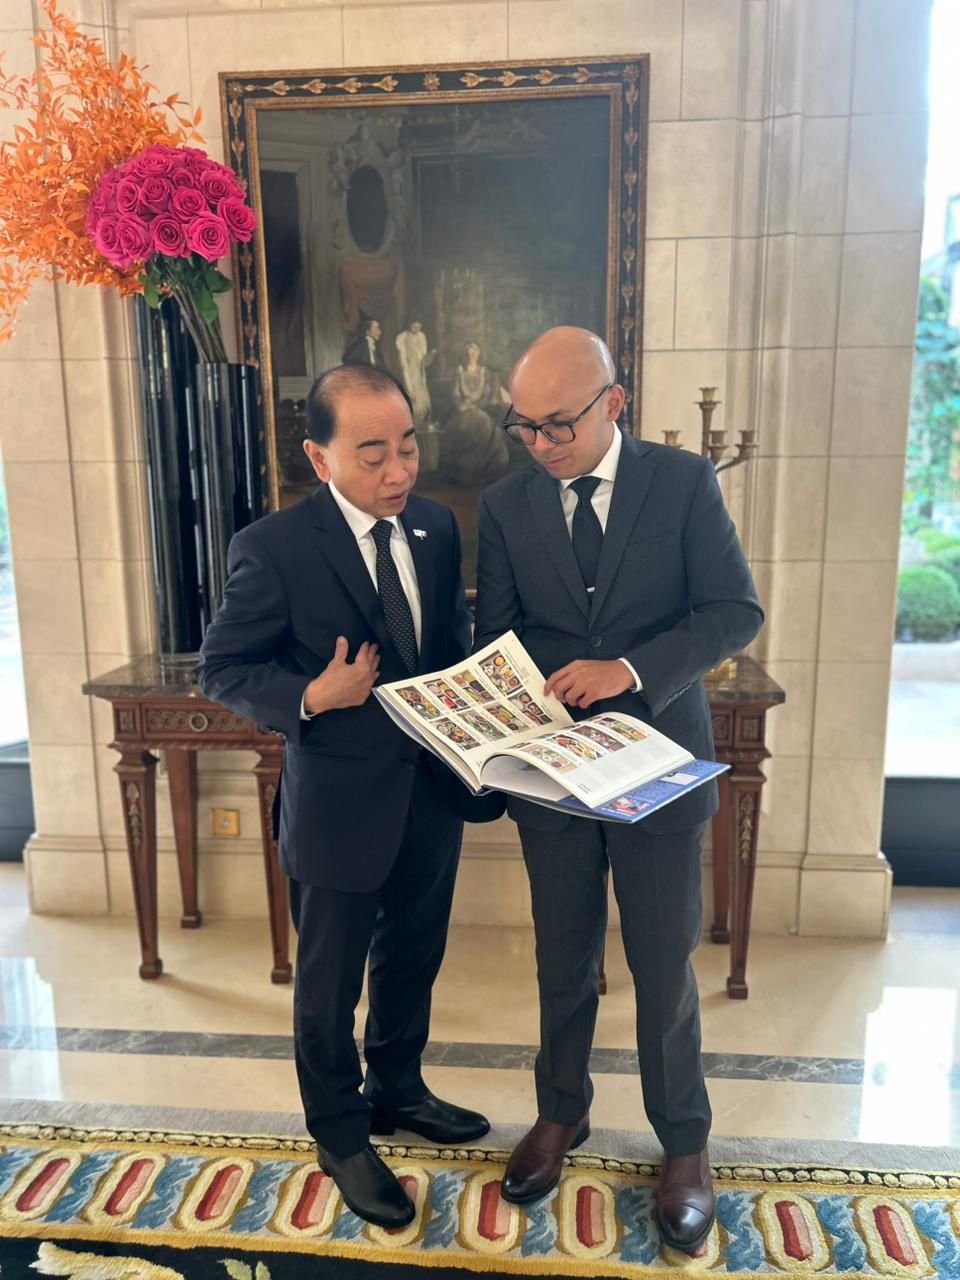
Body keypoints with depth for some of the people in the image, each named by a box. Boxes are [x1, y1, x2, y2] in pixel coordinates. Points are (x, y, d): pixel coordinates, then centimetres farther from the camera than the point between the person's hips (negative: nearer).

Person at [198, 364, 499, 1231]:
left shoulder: (437, 528, -1)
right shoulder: (273, 550, -18)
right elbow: (223, 671, -10)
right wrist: (312, 697, -26)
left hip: (432, 792, 6)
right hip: (340, 807, -5)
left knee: (413, 962, 24)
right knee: (330, 983, 16)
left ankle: (396, 1091, 51)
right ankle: (341, 1136, 42)